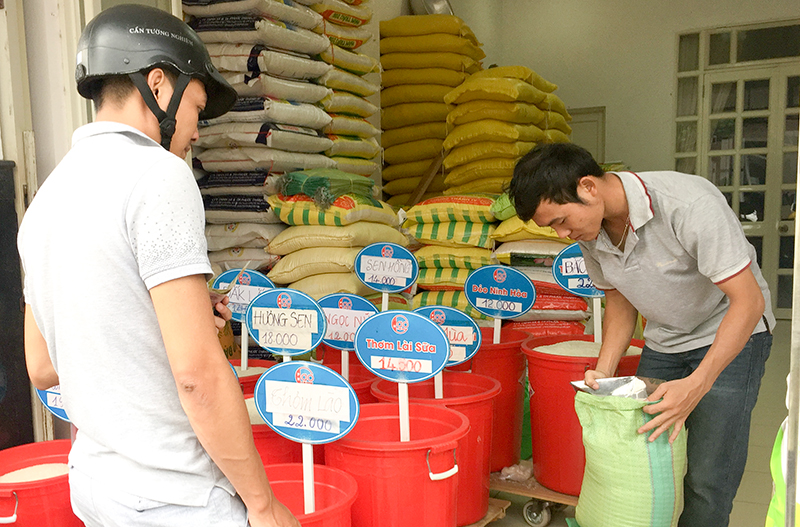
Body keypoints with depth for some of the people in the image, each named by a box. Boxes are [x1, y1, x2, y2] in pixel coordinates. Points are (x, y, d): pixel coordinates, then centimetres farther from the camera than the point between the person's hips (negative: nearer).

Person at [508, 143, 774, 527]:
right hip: (663, 341, 5)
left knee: (707, 478, -9)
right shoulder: (589, 233, -11)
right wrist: (604, 371, -10)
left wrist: (696, 385, -35)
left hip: (732, 335, -5)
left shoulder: (689, 204, -31)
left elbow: (748, 300, -28)